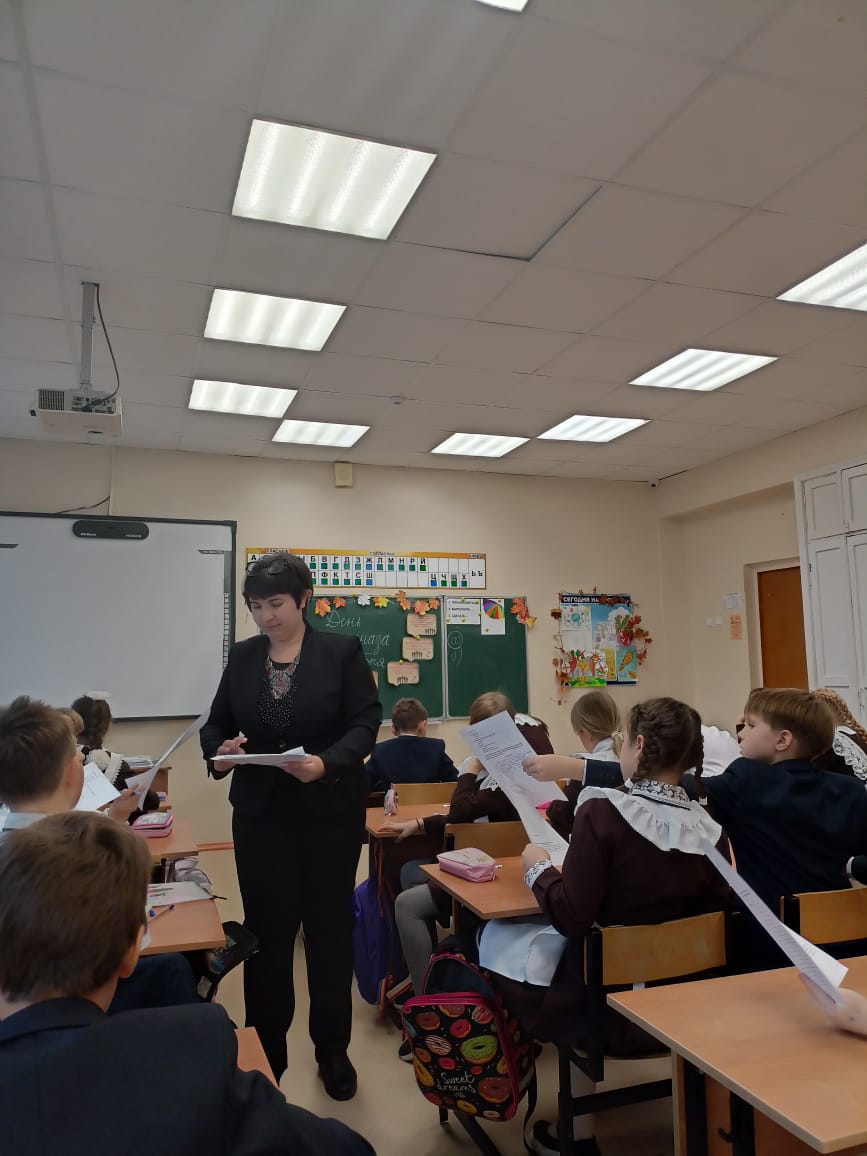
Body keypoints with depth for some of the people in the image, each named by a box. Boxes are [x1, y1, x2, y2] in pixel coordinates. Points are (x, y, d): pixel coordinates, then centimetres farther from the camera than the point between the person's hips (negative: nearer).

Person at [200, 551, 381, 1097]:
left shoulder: (343, 650, -6)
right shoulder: (242, 657, 4)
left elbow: (365, 724, -9)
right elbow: (215, 724, 7)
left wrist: (326, 763, -26)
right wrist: (220, 751, -15)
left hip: (329, 811, -2)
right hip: (261, 812, 2)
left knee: (329, 925, 11)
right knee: (266, 928, 8)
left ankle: (333, 1048, 28)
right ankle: (266, 1048, 27)